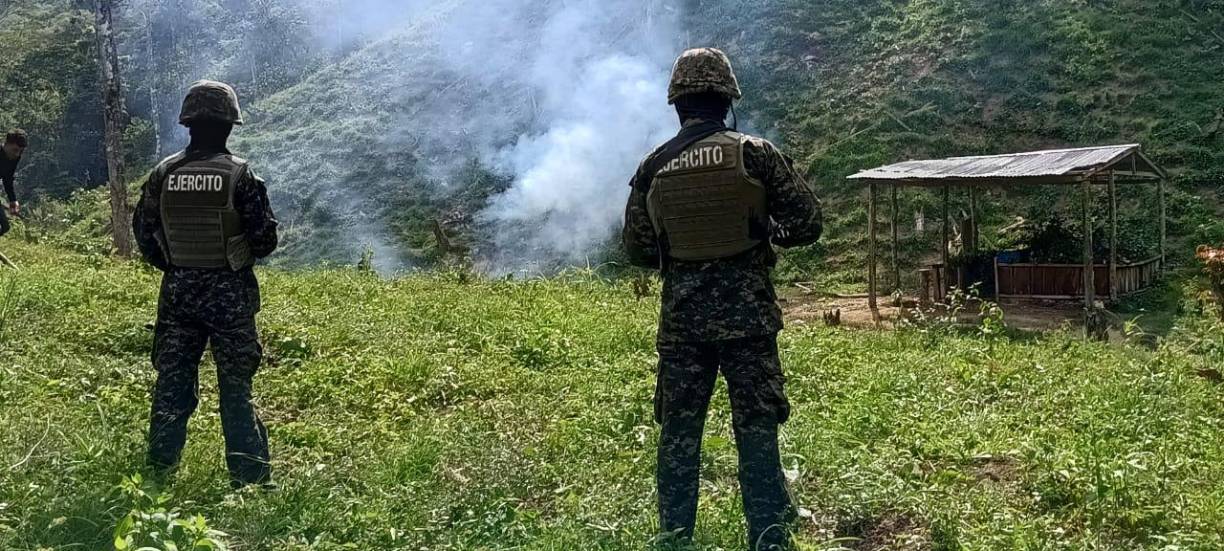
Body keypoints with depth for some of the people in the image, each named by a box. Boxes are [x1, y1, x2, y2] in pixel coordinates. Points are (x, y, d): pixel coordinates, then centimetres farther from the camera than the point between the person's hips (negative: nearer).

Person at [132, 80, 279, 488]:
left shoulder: (164, 173, -2)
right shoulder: (239, 174, -13)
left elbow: (143, 231, 6)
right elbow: (265, 240, -11)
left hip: (177, 291, 3)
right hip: (230, 293, -3)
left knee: (172, 383, 12)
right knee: (236, 388, 5)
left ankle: (159, 472, 17)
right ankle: (250, 477, 8)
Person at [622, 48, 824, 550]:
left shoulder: (654, 167, 0)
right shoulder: (755, 154, -7)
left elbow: (637, 249, 7)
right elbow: (808, 222, -3)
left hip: (681, 320, 2)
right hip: (748, 316, -2)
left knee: (679, 432, 12)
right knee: (757, 432, 6)